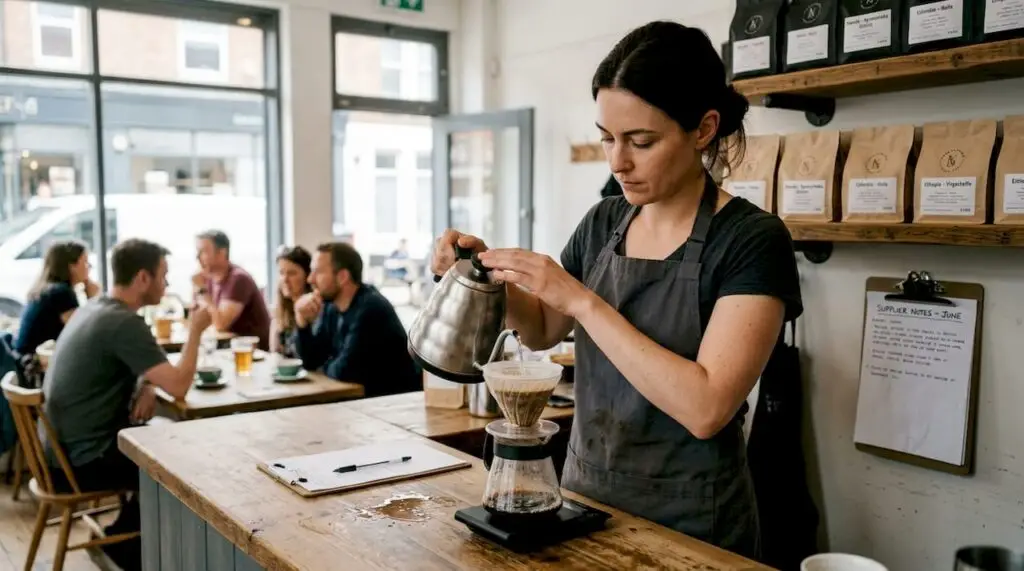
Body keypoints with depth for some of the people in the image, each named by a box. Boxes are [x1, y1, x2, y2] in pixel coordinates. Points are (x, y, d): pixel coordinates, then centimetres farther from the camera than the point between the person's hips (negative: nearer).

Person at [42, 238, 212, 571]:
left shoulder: (96, 308, 7)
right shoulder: (124, 322, -23)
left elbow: (136, 365, 19)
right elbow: (179, 386, -25)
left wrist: (146, 387, -3)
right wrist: (195, 330, -12)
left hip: (63, 448, 9)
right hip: (81, 461, -9)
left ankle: (124, 538, 26)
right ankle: (124, 544, 20)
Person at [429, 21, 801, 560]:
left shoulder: (751, 240, -17)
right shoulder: (603, 222, 0)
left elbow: (706, 408, -27)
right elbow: (544, 330, 13)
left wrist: (581, 299, -26)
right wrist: (490, 274, -5)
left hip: (689, 524, -5)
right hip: (585, 495, 5)